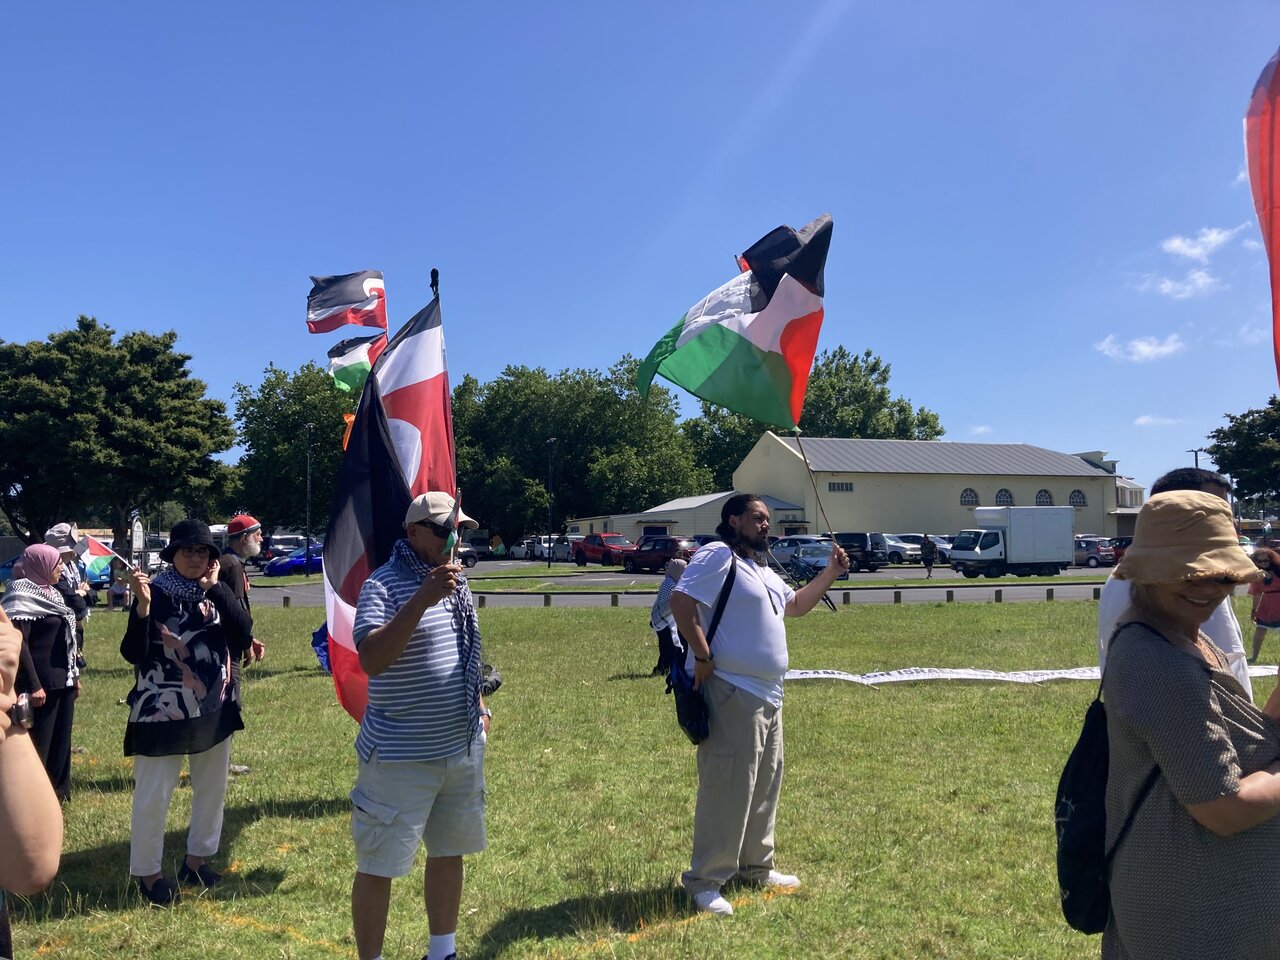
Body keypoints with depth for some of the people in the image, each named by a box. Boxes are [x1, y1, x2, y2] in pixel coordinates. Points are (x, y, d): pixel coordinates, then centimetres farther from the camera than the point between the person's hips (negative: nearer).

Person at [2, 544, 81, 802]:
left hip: (62, 681, 9)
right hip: (42, 684, -9)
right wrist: (33, 685, -22)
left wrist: (74, 675, 18)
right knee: (38, 743, -1)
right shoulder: (23, 595, -13)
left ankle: (57, 791, 26)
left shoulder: (51, 592, 13)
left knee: (60, 740, 16)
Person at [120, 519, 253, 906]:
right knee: (153, 795, 0)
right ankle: (147, 872, 18)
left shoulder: (218, 591, 2)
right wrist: (142, 606, -28)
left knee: (213, 788, 15)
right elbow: (133, 654, -16)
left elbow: (243, 630, -15)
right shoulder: (156, 593, -10)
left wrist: (215, 587, -17)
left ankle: (196, 859, 32)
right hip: (162, 710, -5)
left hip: (214, 707, 5)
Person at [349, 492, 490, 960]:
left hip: (463, 750, 7)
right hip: (401, 758, -7)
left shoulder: (455, 583, 9)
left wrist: (480, 707, 18)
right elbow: (371, 660, -29)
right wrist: (422, 599, -35)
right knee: (379, 865, 3)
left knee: (449, 852, 19)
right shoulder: (384, 585, -15)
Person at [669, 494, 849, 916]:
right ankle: (706, 881, 1)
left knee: (765, 784, 17)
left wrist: (831, 572, 22)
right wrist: (703, 657, -21)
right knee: (727, 787, -8)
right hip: (730, 693, -10)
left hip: (768, 695, 10)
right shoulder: (717, 556, -9)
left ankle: (756, 866, 31)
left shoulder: (763, 572, 21)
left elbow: (796, 604, 33)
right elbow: (681, 602, -20)